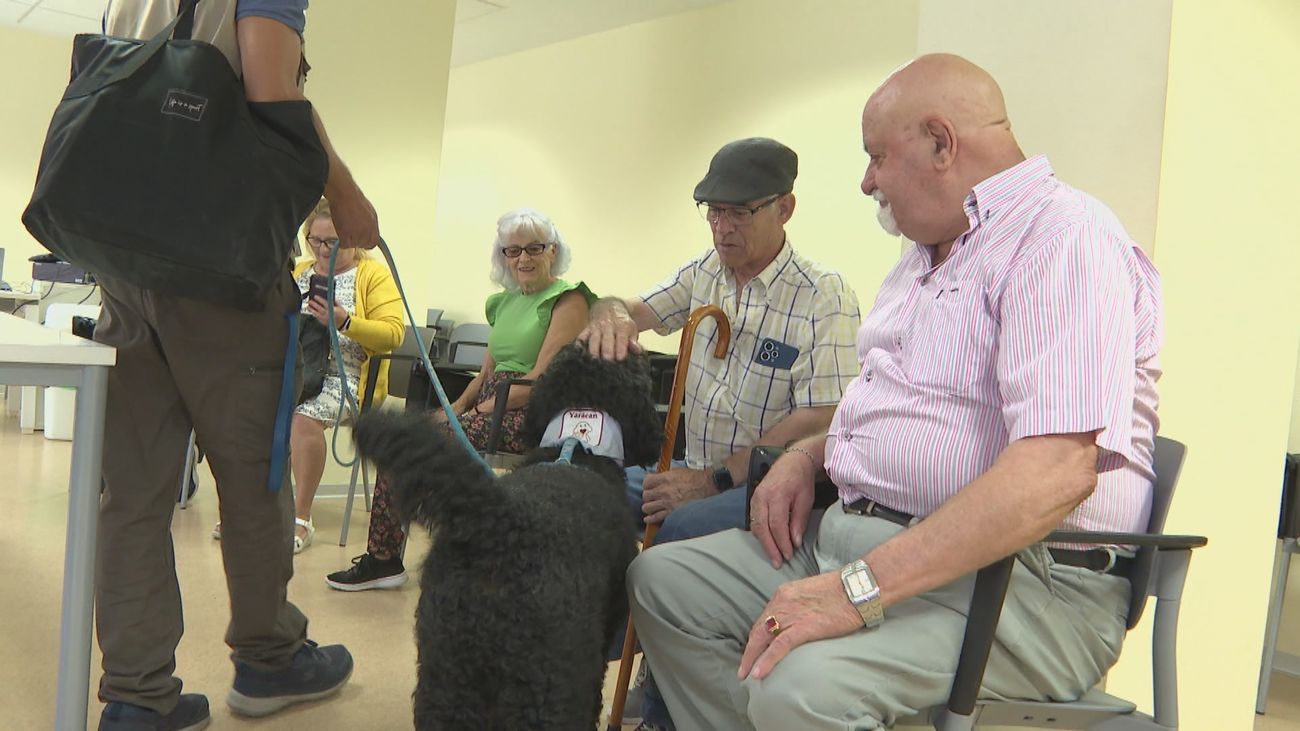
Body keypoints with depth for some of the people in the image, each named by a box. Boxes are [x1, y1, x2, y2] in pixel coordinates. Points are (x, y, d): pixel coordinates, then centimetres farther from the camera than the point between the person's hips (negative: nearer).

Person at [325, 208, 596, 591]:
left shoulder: (568, 299, -5)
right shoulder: (504, 302, 20)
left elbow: (542, 381, -14)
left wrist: (479, 410, -13)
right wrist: (456, 407, 1)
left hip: (529, 417, -8)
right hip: (490, 408, 8)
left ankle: (384, 559, -8)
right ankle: (382, 558, -5)